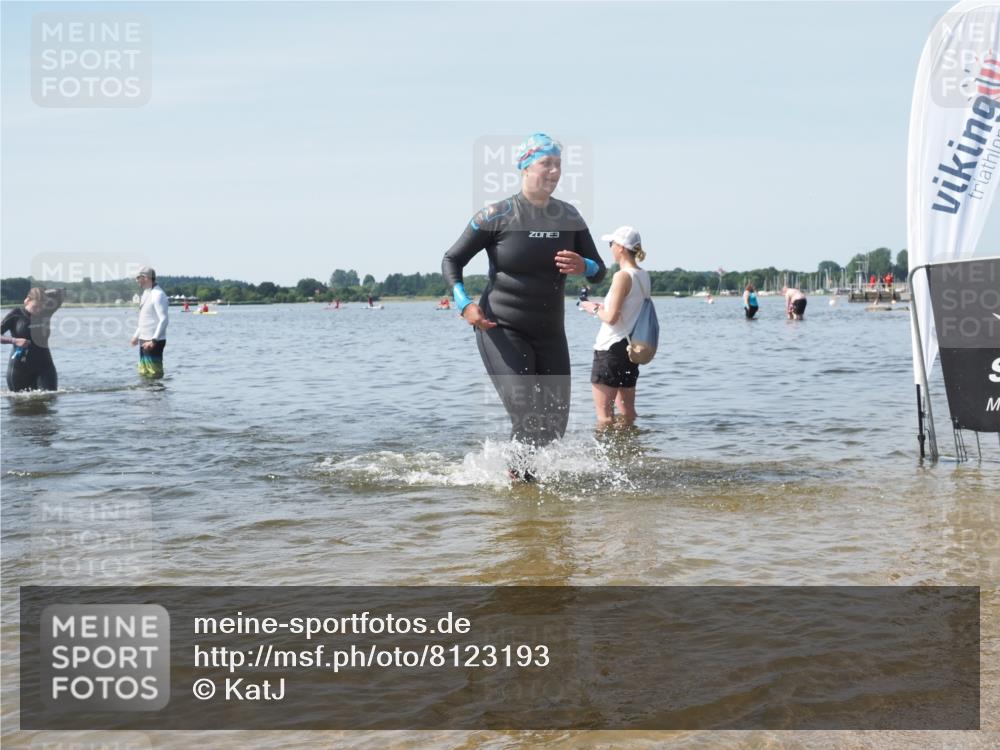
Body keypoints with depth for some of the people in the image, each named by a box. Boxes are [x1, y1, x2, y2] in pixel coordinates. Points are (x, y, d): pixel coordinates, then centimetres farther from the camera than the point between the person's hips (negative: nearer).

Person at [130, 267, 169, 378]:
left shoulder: (157, 295, -16)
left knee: (154, 375, -8)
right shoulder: (146, 294, 16)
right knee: (143, 373, 13)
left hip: (154, 342, -10)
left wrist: (153, 340, -26)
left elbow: (163, 320, -22)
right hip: (144, 340, 10)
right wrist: (136, 336, 20)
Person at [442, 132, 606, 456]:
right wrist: (464, 304, -17)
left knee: (555, 422, 3)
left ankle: (523, 475, 26)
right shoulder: (497, 216, -8)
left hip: (550, 334, 5)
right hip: (502, 331, -5)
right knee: (528, 418, -15)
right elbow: (451, 260, -1)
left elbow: (599, 271, 10)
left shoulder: (569, 217, 5)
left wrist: (582, 267, -15)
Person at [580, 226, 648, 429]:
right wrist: (603, 308, 15)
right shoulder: (644, 276, 9)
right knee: (627, 411, 15)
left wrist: (595, 309, -2)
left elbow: (611, 317, -20)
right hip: (630, 348, 9)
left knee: (604, 414, -6)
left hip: (611, 349, -9)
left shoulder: (622, 276, -16)